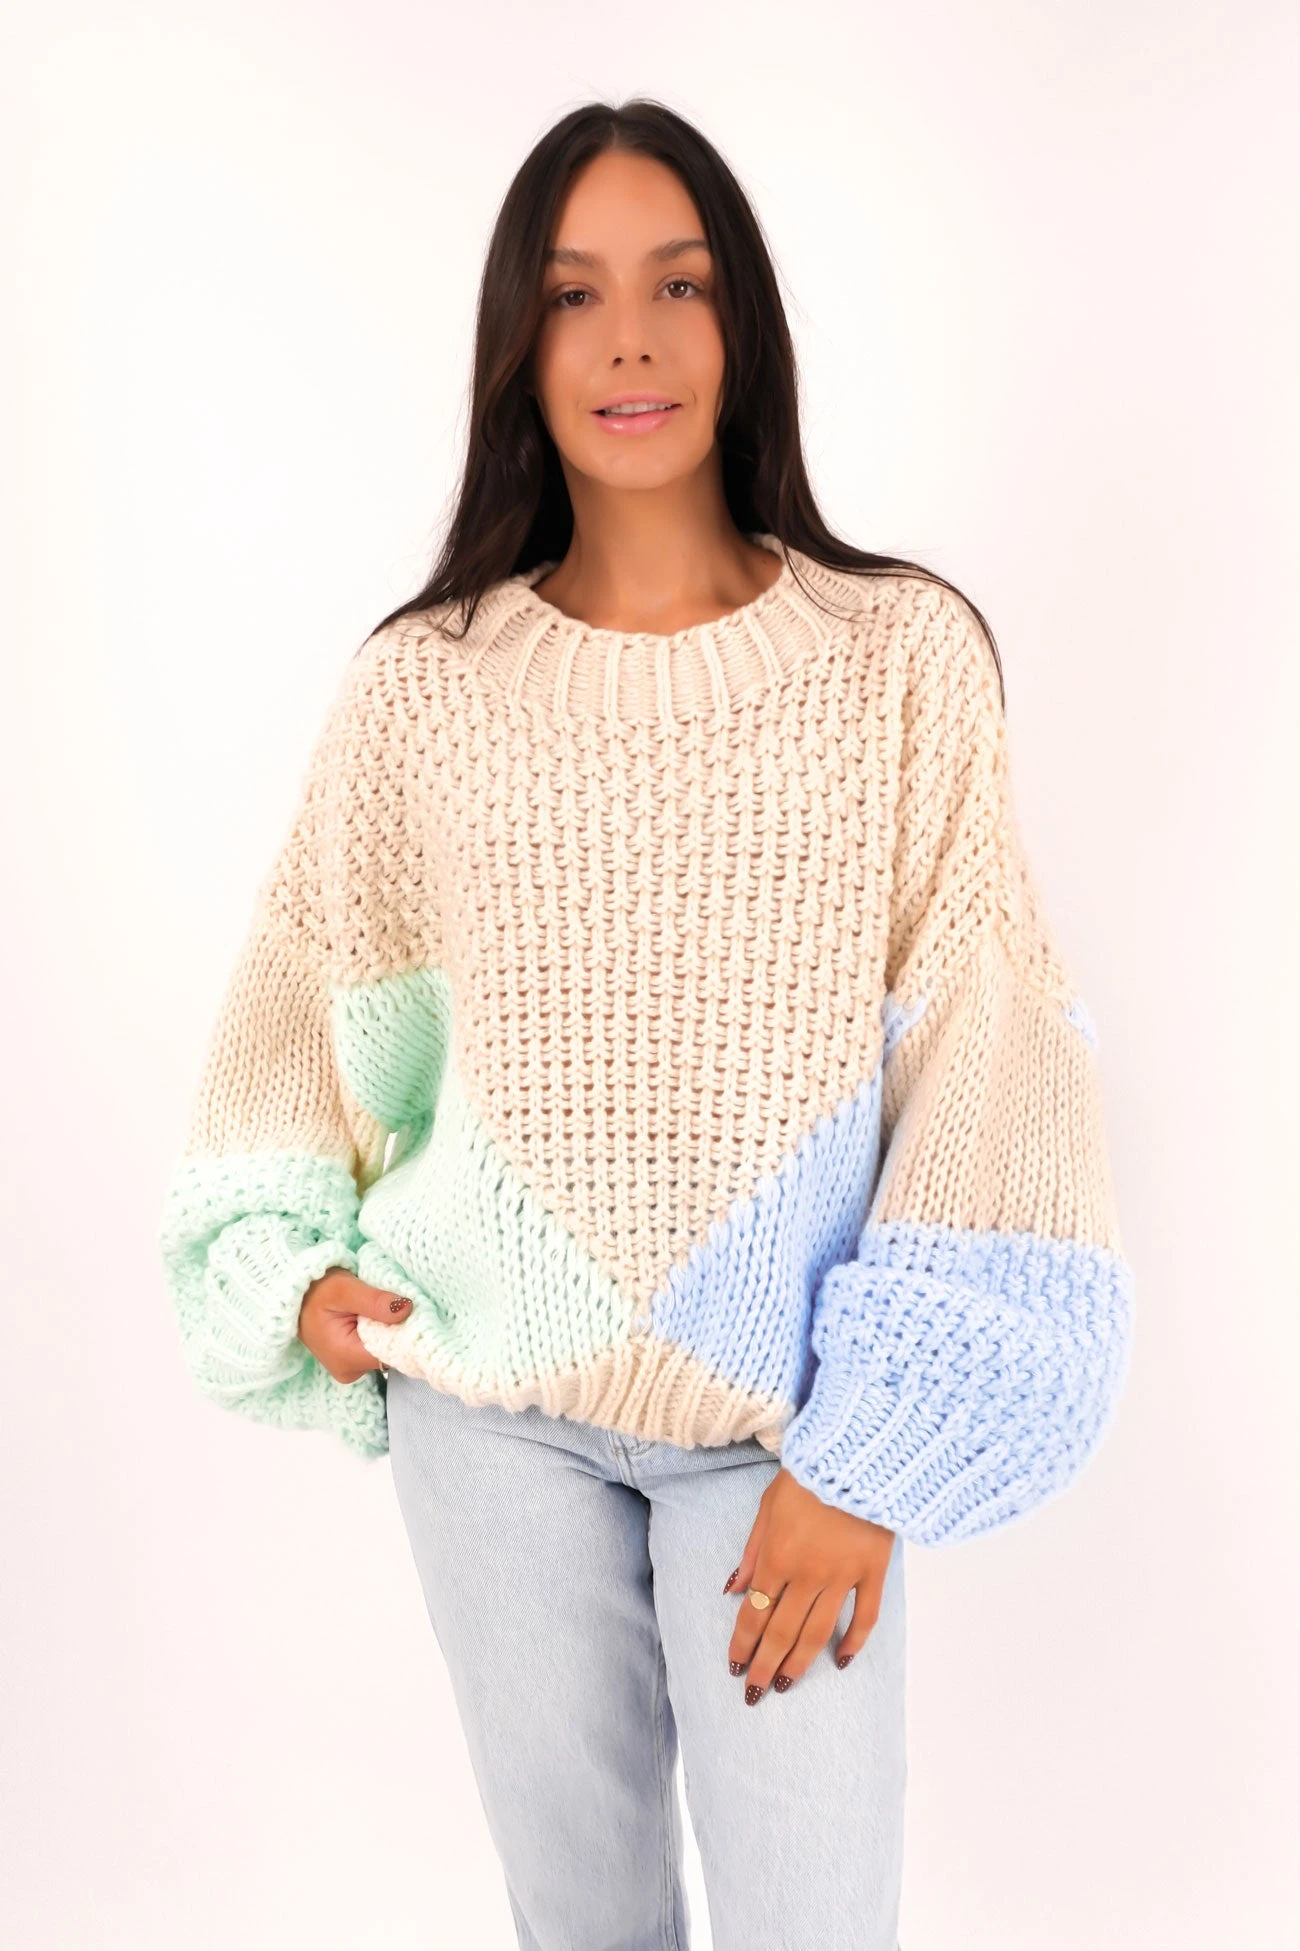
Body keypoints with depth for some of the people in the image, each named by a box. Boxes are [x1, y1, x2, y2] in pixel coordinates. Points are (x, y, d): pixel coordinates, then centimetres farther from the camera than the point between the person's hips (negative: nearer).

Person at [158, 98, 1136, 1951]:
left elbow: (986, 1040, -8)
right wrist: (296, 1262, -1)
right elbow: (308, 993, 11)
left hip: (786, 1418, -1)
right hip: (490, 1399, 2)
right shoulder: (425, 679, -2)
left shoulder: (906, 650, -6)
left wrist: (870, 1451, -11)